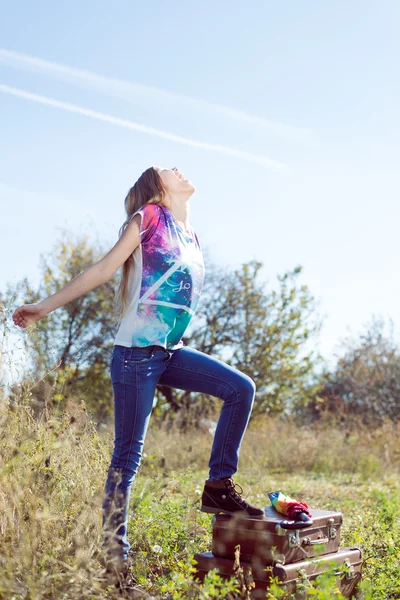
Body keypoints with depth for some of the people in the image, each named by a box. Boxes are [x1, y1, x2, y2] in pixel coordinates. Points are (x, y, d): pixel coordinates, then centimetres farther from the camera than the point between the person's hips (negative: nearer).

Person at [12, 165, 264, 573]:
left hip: (170, 353, 7)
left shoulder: (191, 237, 17)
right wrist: (45, 307, -6)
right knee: (128, 451, -3)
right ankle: (113, 551, 6)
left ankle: (218, 487, 3)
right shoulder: (150, 217, -4)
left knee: (242, 389, -2)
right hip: (137, 351, -7)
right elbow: (103, 270, -5)